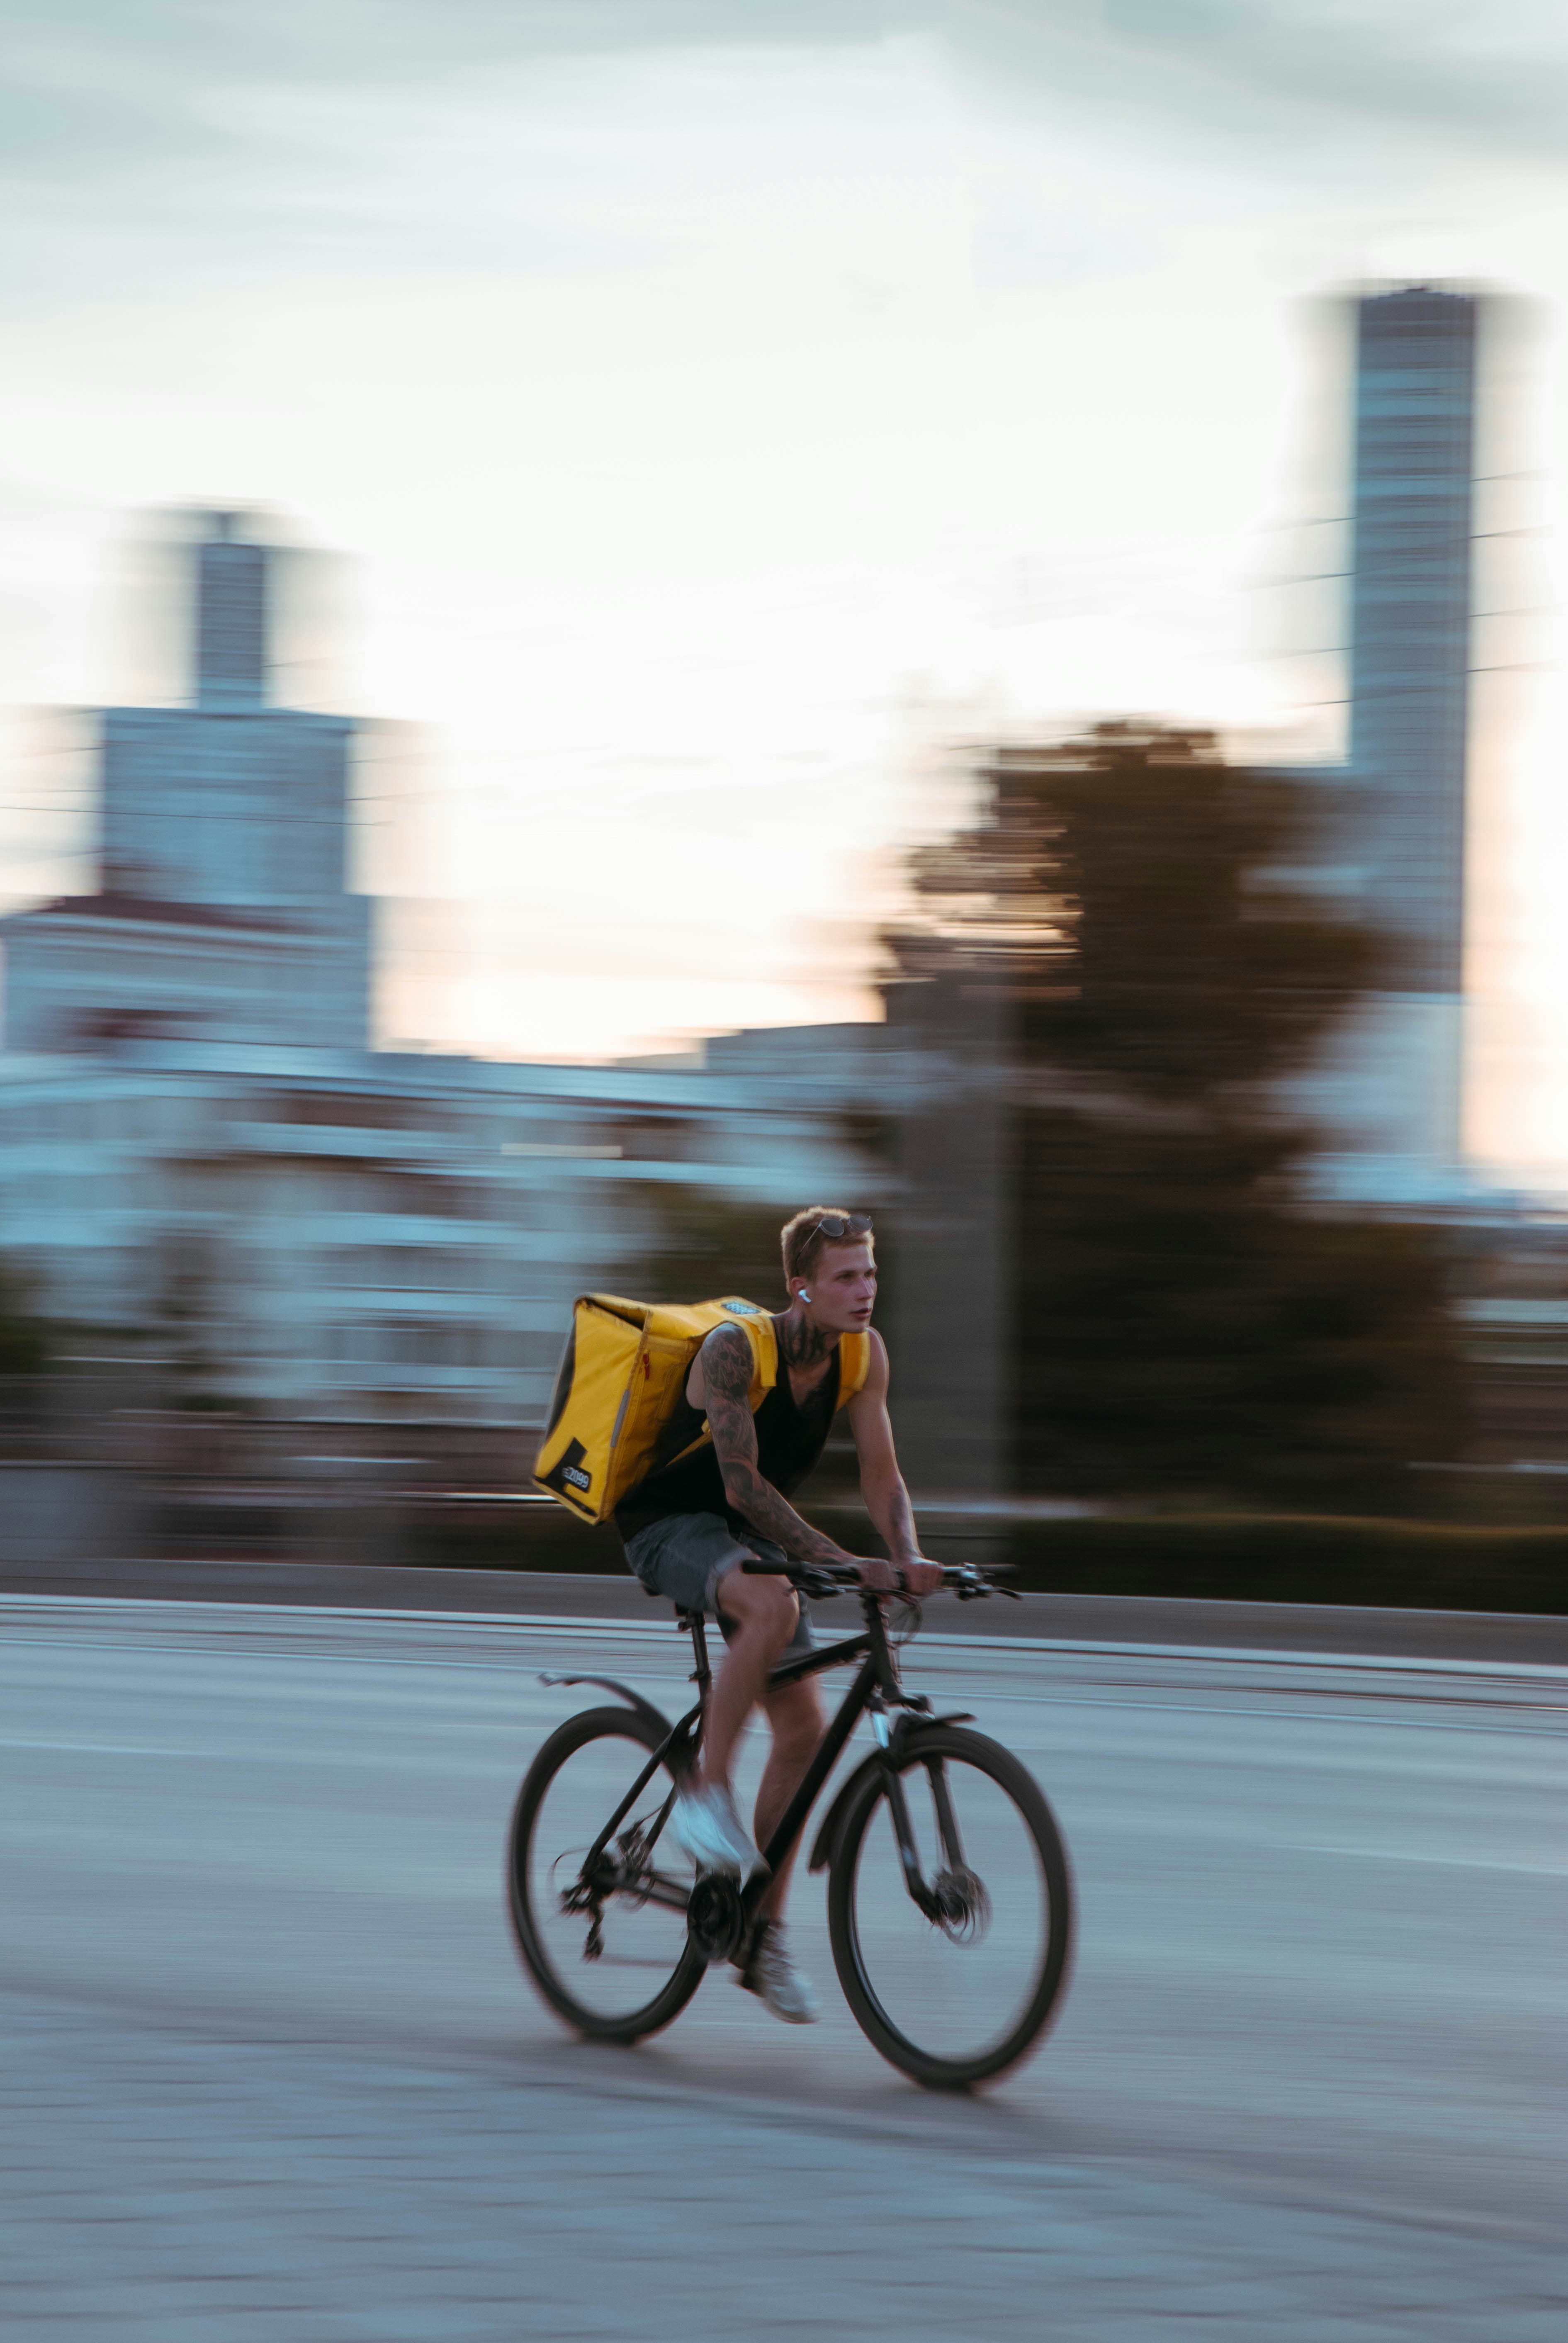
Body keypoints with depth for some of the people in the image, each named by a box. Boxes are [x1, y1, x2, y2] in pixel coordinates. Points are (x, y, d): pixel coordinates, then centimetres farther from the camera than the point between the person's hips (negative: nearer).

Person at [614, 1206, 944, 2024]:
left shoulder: (864, 1353, -7)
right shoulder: (735, 1349, -26)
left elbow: (879, 1473, -4)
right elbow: (744, 1484, -31)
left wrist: (908, 1559, -24)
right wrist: (844, 1564, -39)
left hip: (747, 1537, 7)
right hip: (670, 1526, -7)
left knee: (803, 1728, -1)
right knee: (775, 1605, -39)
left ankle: (765, 1939, 11)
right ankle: (704, 1791, -25)